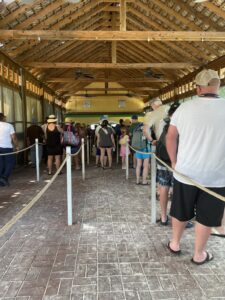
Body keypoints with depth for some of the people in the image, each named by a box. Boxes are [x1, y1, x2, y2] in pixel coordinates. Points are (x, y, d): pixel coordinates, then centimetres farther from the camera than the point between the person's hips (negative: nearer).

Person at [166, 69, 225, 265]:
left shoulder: (184, 108, -5)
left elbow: (171, 138, 1)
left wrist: (174, 162, 12)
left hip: (185, 172, 2)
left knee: (180, 212, 19)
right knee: (205, 217, 14)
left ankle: (175, 244, 37)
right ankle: (199, 254, 29)